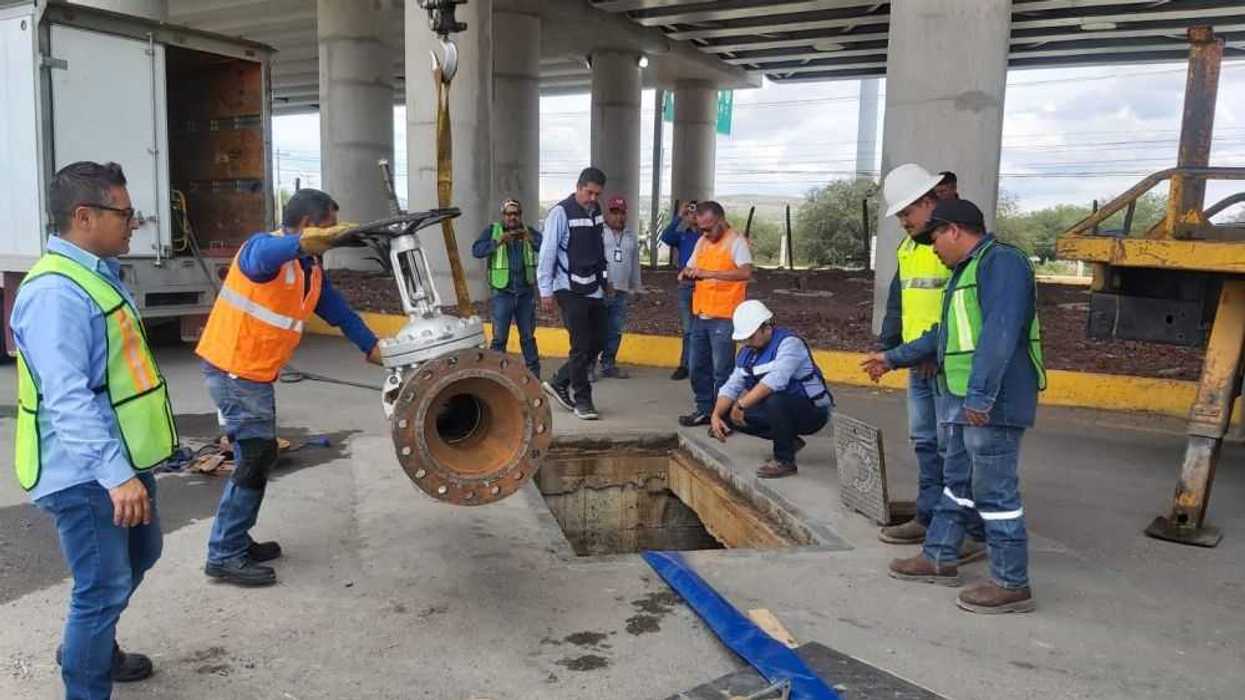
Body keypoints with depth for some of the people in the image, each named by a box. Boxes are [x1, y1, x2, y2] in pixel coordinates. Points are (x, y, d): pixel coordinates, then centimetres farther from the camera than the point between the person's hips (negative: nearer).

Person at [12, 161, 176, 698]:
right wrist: (115, 474, -36)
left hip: (122, 458, 11)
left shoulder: (99, 274, 10)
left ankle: (90, 649, 47)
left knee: (140, 556, 26)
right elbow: (67, 399, -31)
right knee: (105, 588, -1)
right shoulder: (56, 292, -23)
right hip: (86, 474, -11)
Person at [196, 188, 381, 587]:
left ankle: (235, 542, 29)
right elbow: (261, 256, -44)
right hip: (232, 369, -10)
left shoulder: (312, 269, 9)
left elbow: (338, 311, 13)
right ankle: (225, 557, 1)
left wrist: (372, 347, 5)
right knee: (258, 455, -8)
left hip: (255, 373, 10)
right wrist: (305, 243, -63)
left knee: (257, 456, 16)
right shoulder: (264, 247, -19)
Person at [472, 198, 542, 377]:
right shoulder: (492, 231, 2)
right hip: (502, 293, -2)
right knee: (499, 337, 0)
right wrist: (498, 241, -25)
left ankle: (534, 374, 19)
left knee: (528, 336, 11)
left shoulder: (529, 232, 7)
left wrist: (531, 239, -24)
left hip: (526, 292, 2)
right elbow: (477, 250, -12)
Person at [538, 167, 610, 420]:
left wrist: (605, 280, 20)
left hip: (594, 290, 8)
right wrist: (546, 291, -14)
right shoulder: (561, 213, -11)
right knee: (581, 346, -4)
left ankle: (559, 383, 25)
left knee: (597, 343, 10)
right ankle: (582, 401, 7)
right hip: (571, 291, -8)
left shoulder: (596, 212, 10)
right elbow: (547, 253, -12)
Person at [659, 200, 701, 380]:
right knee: (688, 330, 10)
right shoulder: (682, 235, 9)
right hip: (686, 286, 3)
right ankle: (685, 365, 15)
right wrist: (678, 217, -14)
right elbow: (665, 237, -9)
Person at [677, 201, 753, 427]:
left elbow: (746, 273, -24)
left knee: (721, 370, -4)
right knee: (697, 367, 13)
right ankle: (704, 410, 25)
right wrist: (687, 273, -3)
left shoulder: (736, 242, -9)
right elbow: (690, 268, 22)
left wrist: (709, 273, -30)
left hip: (723, 317, -7)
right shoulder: (702, 242, 13)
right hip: (700, 315, 7)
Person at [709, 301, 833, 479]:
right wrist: (716, 416, -12)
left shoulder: (788, 343, -20)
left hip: (813, 411, -8)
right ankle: (789, 441, 11)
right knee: (729, 415, -3)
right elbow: (731, 386, 4)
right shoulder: (747, 352, 7)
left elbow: (775, 380, -35)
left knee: (776, 401, -38)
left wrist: (741, 404, -34)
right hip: (783, 410, 9)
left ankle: (784, 460, -18)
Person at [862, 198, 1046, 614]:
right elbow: (945, 334, 28)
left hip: (992, 404, -11)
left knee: (995, 491, -5)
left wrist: (981, 394, -29)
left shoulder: (1001, 262, -13)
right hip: (964, 402, 11)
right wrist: (894, 358, 32)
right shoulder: (968, 269, 20)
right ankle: (939, 559, 30)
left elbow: (999, 334, -24)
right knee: (956, 483, 18)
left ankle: (1012, 585, 5)